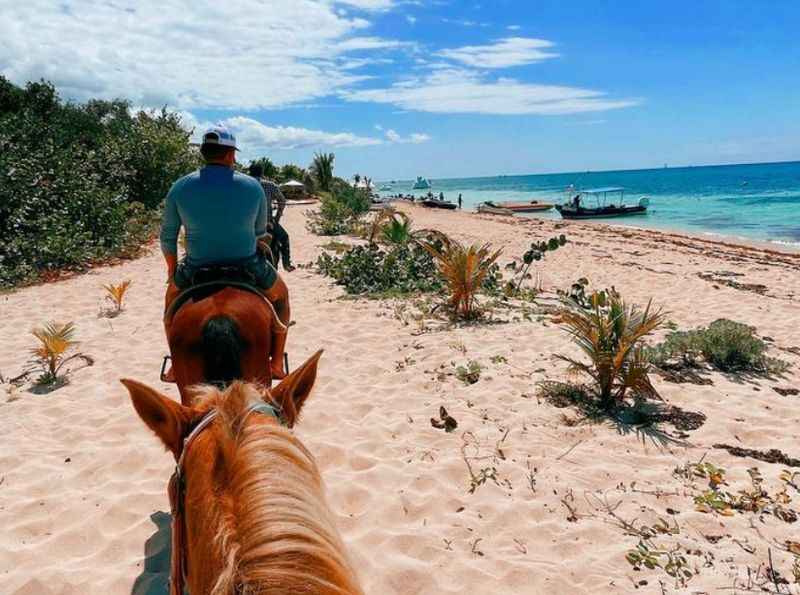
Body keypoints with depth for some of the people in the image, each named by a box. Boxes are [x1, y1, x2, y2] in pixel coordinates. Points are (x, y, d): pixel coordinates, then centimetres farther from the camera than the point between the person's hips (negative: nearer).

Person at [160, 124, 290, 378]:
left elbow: (167, 237, 2)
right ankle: (277, 364, 26)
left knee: (173, 294, 36)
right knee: (280, 294, 29)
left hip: (196, 271, 1)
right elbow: (260, 232, 5)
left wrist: (172, 270, 20)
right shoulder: (253, 187, -8)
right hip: (248, 269, -1)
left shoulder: (180, 188, -6)